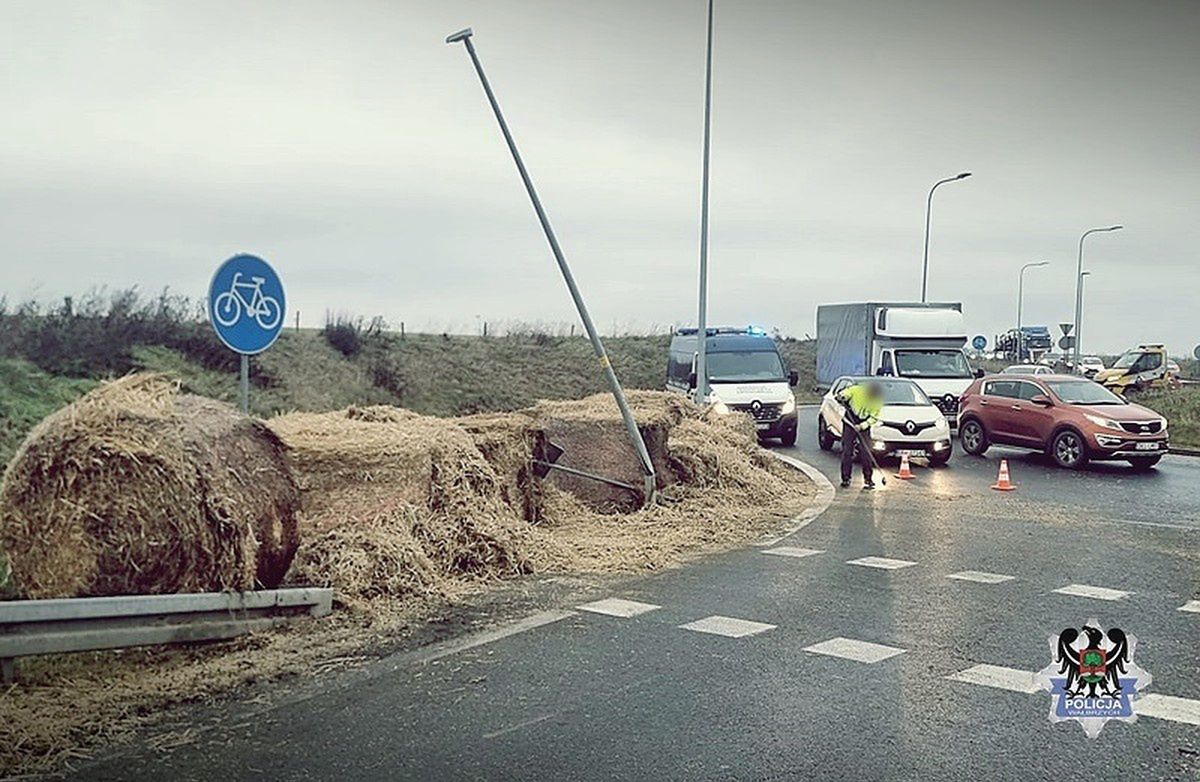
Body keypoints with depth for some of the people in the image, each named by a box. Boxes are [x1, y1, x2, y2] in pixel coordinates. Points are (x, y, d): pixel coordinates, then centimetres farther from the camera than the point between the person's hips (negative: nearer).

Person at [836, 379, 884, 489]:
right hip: (849, 422, -1)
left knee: (865, 452, -4)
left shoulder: (878, 402, -14)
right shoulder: (856, 390, -19)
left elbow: (873, 418, -10)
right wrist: (841, 397, -30)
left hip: (864, 426, 1)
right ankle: (845, 478, 3)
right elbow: (842, 395, -7)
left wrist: (862, 426, -24)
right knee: (847, 451, -3)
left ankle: (867, 479, 3)